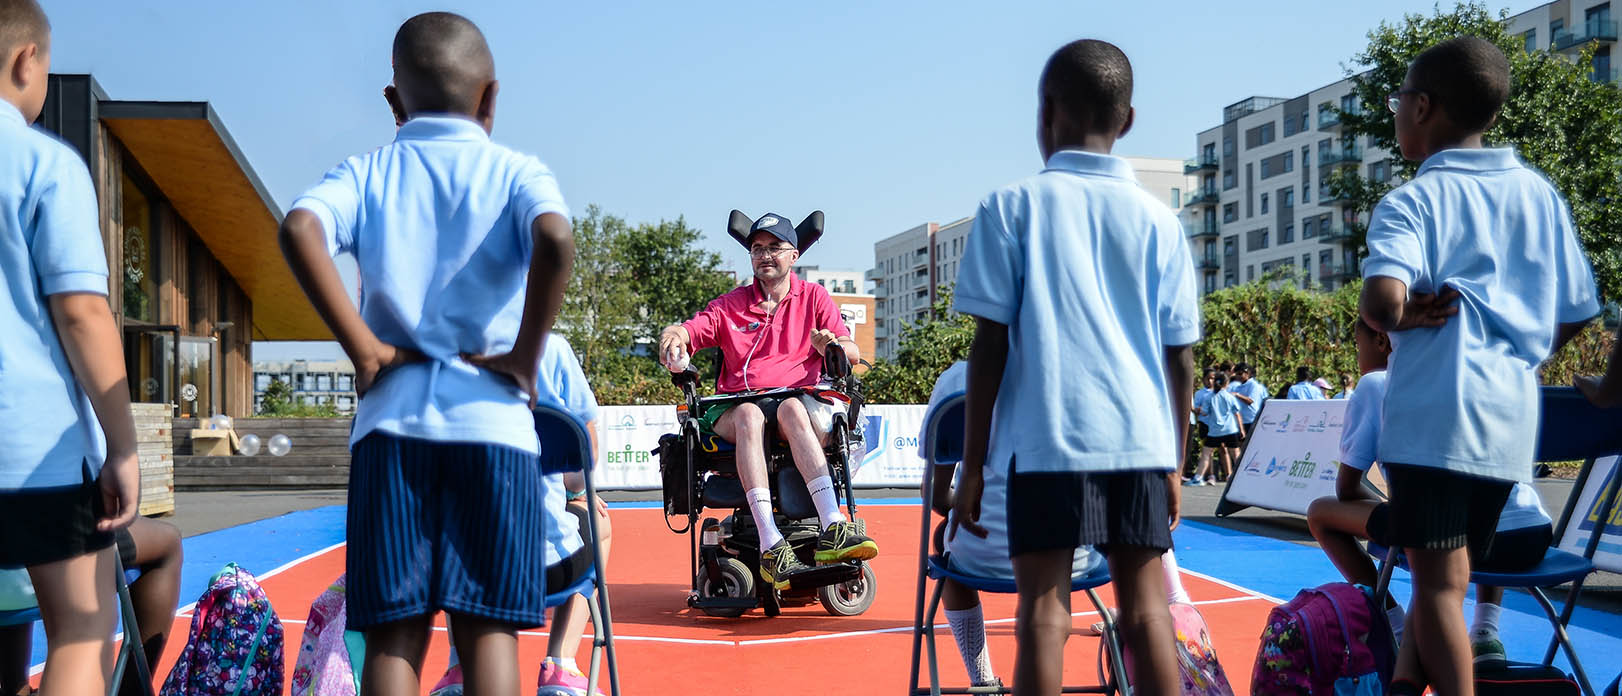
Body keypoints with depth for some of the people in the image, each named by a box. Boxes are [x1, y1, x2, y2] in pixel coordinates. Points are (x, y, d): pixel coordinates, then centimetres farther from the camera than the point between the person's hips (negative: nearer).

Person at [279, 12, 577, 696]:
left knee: (395, 632, 2)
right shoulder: (517, 171, 7)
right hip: (493, 416, -1)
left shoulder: (366, 171, 12)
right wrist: (526, 357, -8)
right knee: (488, 626, 1)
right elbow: (556, 239, -16)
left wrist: (361, 346, -6)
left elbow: (299, 228, -9)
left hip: (392, 417, 1)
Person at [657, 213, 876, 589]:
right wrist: (673, 335, -18)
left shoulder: (814, 297, 17)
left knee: (792, 410, -38)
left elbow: (852, 353, 9)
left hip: (800, 399, -1)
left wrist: (833, 344, -15)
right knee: (749, 415, -36)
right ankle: (771, 547, -48)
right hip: (736, 405, 1)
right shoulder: (730, 305, 20)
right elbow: (689, 330, 7)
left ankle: (833, 530, -52)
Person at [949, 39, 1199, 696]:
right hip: (1142, 442, 3)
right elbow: (1181, 358, 9)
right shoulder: (1158, 220, 9)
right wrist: (1174, 465, 19)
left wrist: (972, 463, 2)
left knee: (1044, 610, 0)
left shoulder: (1011, 206, 1)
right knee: (1145, 610, 8)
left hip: (1046, 439, -3)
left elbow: (991, 343, -3)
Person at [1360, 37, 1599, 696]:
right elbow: (1577, 315, 15)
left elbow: (1383, 301, -24)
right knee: (1448, 574, 18)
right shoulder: (1541, 195, 11)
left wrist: (1398, 319, -3)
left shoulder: (1411, 202, -7)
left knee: (1439, 583, -1)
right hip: (1513, 419, 6)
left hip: (1431, 417, -5)